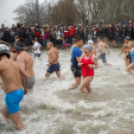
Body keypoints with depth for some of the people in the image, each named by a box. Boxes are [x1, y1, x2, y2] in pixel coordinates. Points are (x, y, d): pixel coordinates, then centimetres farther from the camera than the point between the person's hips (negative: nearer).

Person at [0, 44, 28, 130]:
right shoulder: (15, 63, 12)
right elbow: (26, 76, 22)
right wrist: (25, 88, 38)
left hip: (12, 95, -8)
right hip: (20, 93, 8)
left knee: (19, 124, 0)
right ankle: (19, 124, 23)